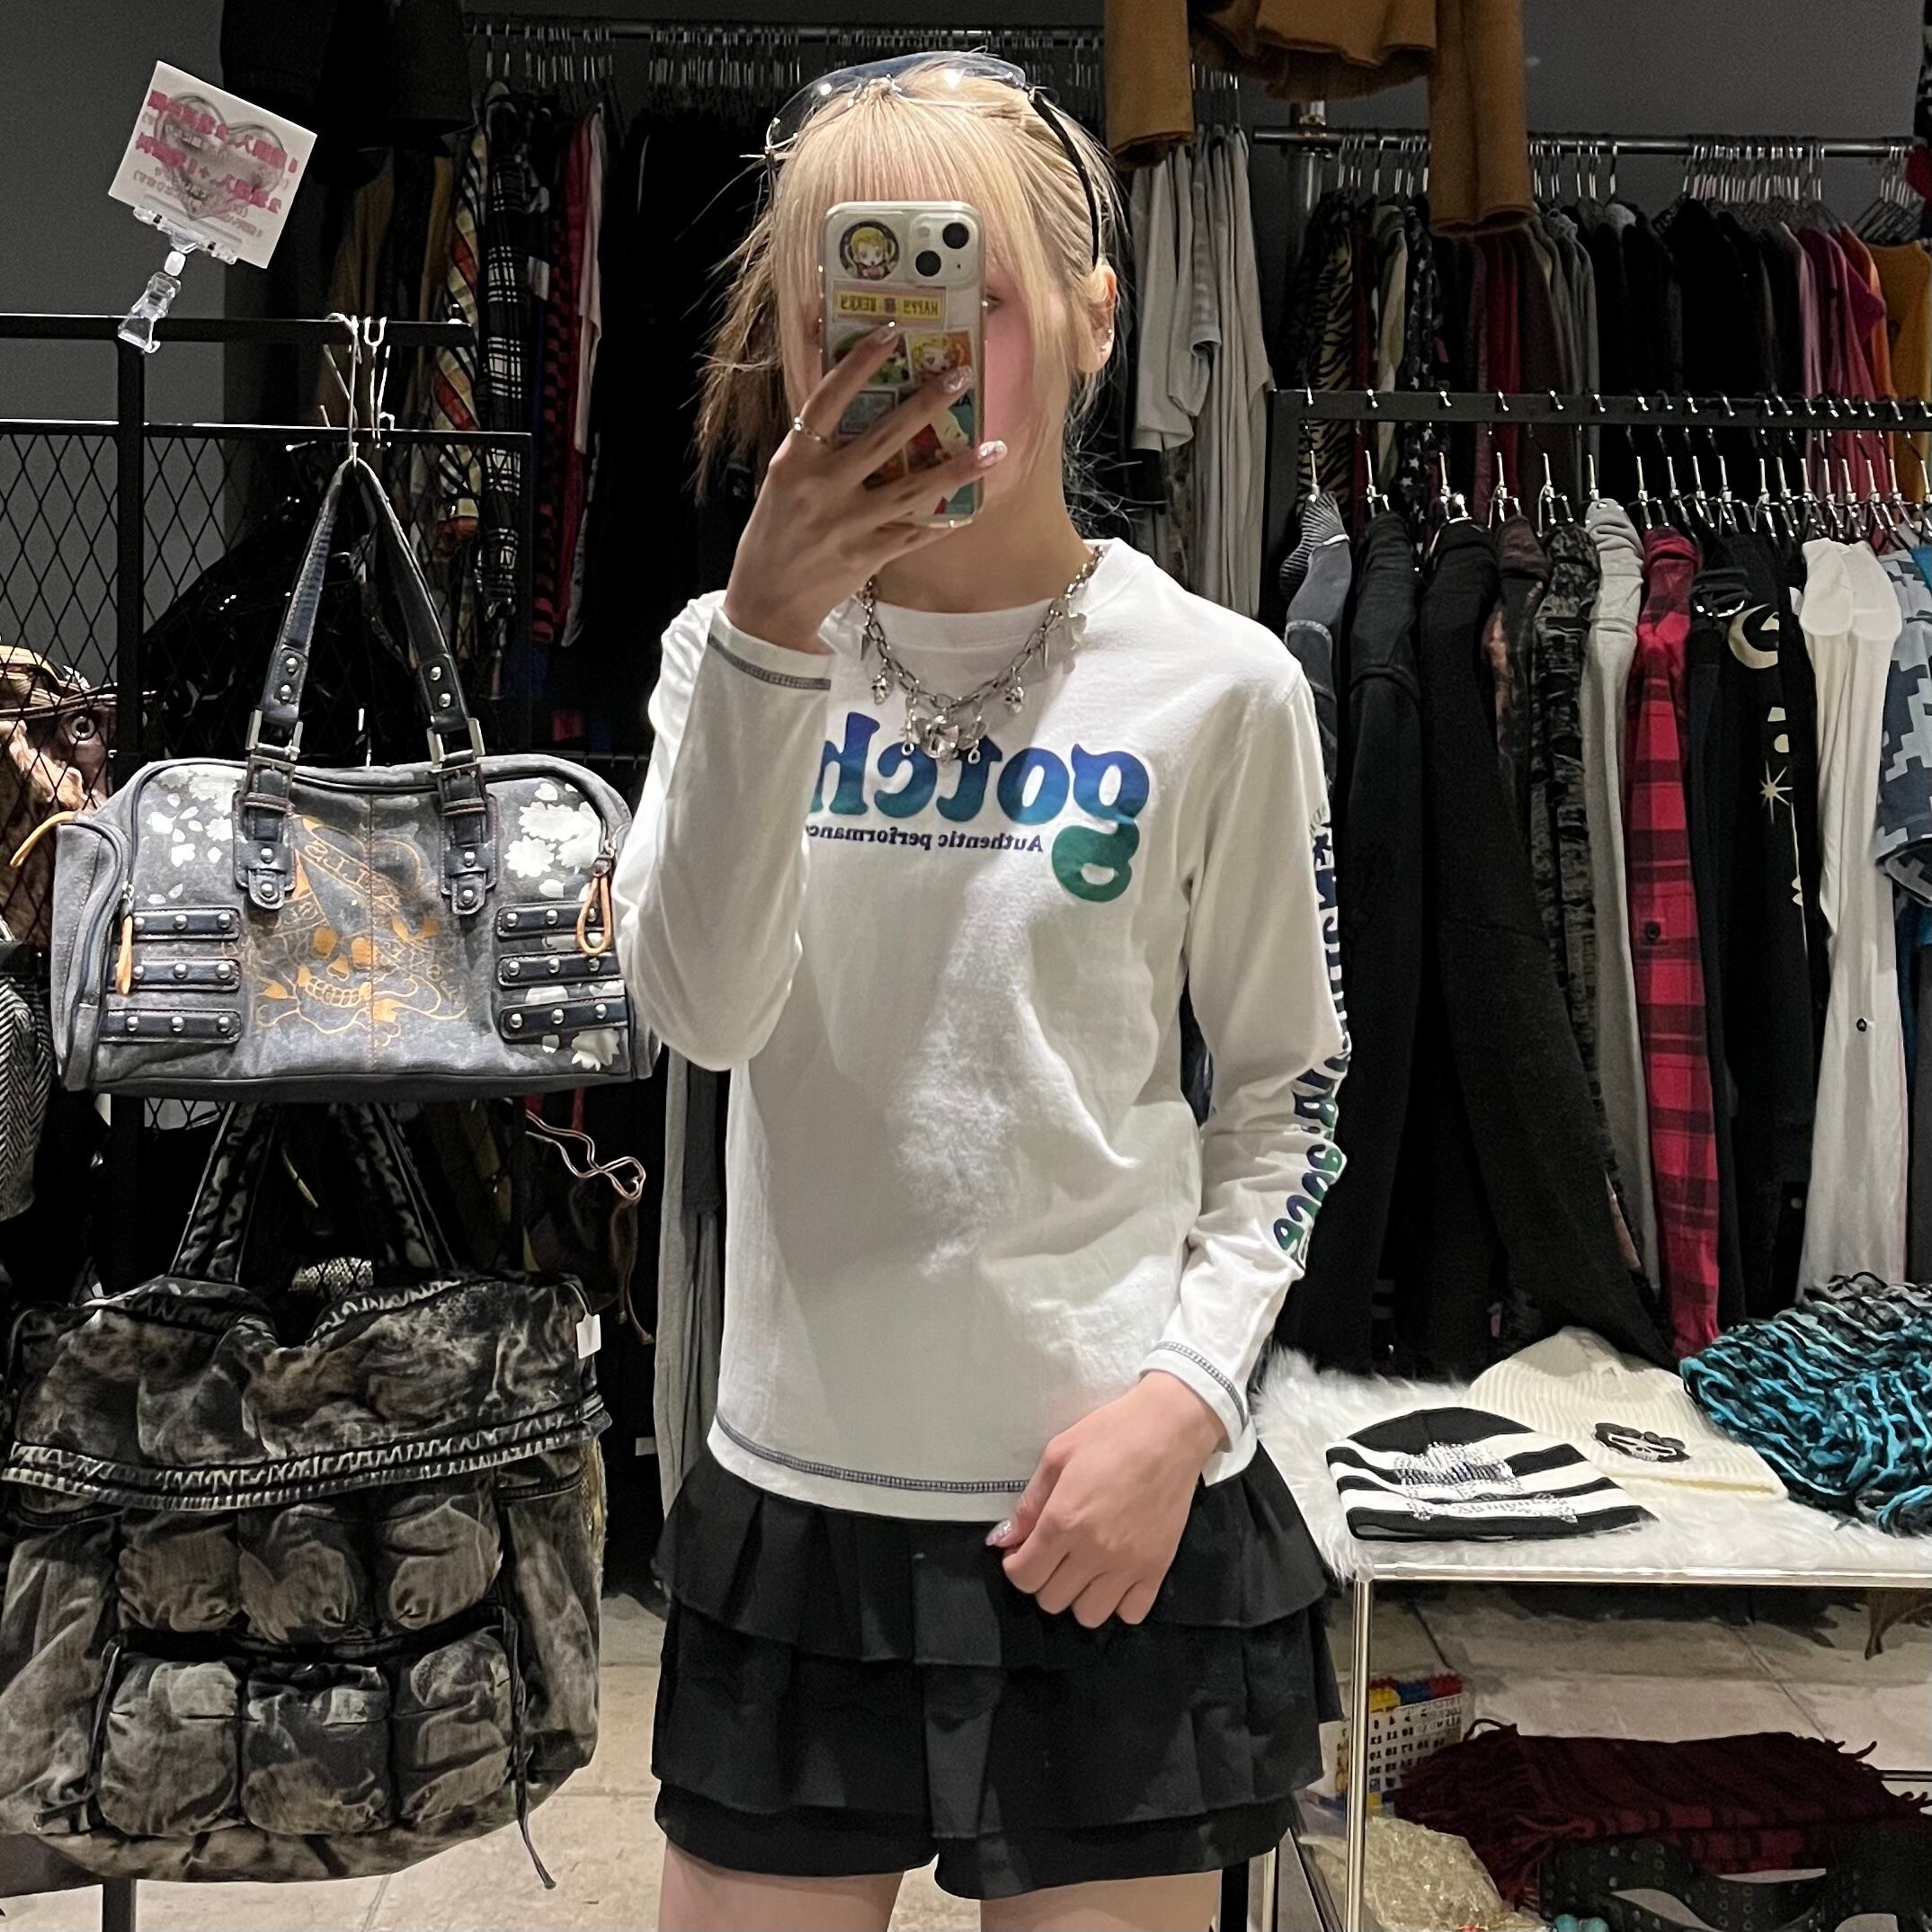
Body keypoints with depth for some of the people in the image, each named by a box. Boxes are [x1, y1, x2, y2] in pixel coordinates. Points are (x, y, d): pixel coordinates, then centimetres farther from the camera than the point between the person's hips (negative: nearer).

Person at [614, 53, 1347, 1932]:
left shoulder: (1215, 685, -5)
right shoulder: (730, 652, 1)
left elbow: (1287, 1085, 2)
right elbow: (702, 1010, -15)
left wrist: (1186, 1387, -11)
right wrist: (777, 633, -26)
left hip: (1109, 1506, -2)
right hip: (793, 1495, 2)